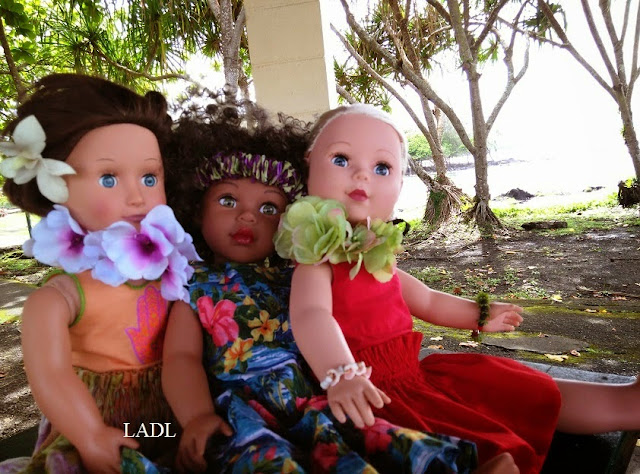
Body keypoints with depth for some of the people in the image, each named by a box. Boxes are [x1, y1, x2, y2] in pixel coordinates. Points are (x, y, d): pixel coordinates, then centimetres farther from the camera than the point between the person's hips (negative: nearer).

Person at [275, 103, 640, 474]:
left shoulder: (376, 257, 8)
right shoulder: (318, 258, -15)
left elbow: (426, 300, 23)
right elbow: (311, 315, -36)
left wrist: (480, 315, 33)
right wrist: (341, 375, -53)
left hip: (413, 372, 8)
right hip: (373, 392, -7)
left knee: (529, 393, 10)